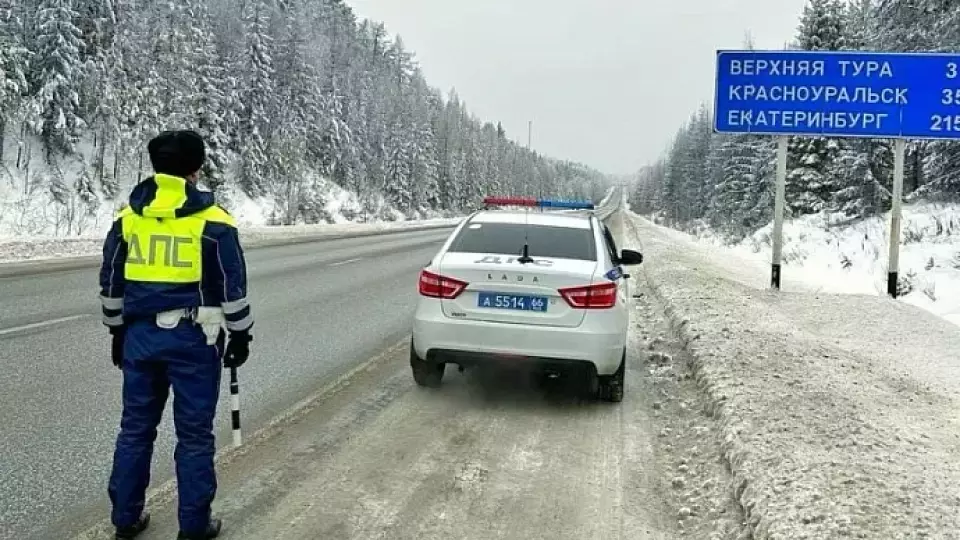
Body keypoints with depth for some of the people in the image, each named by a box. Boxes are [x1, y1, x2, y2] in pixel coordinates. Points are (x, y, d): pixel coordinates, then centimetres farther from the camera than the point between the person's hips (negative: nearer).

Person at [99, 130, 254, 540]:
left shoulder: (127, 218, 4)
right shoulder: (213, 222, -9)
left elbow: (111, 283, 12)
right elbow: (233, 287, -6)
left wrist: (118, 331, 22)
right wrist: (240, 334, 6)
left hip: (140, 335, 4)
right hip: (193, 339, -4)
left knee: (136, 427, 16)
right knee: (194, 434, 5)